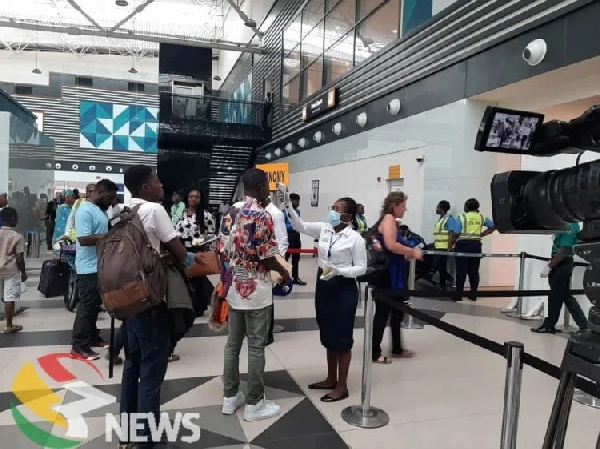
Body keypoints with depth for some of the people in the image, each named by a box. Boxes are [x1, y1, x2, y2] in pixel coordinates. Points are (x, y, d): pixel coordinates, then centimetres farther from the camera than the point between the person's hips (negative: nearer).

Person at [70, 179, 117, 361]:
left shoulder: (100, 210, 13)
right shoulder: (85, 211, -18)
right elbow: (84, 239, -26)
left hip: (100, 266, 10)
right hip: (89, 268, -10)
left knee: (95, 304, 17)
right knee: (87, 306, -3)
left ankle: (92, 336, 29)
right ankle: (79, 345, 6)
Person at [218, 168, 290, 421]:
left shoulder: (231, 212, 8)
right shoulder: (262, 216, -17)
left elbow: (221, 250, 10)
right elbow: (266, 257, -18)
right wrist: (283, 271, 0)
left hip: (234, 288, 8)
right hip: (256, 290, -8)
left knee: (233, 343, 15)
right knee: (256, 347, 3)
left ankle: (230, 397, 26)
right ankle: (254, 404, 14)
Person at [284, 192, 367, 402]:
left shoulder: (355, 238, -13)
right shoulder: (323, 229, 2)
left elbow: (361, 268, -11)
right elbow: (300, 226, -2)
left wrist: (338, 270, -26)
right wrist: (289, 206, -15)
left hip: (344, 289, -6)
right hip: (323, 286, 7)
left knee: (342, 337, 4)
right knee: (328, 335, 17)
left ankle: (342, 386, 18)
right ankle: (331, 379, 33)